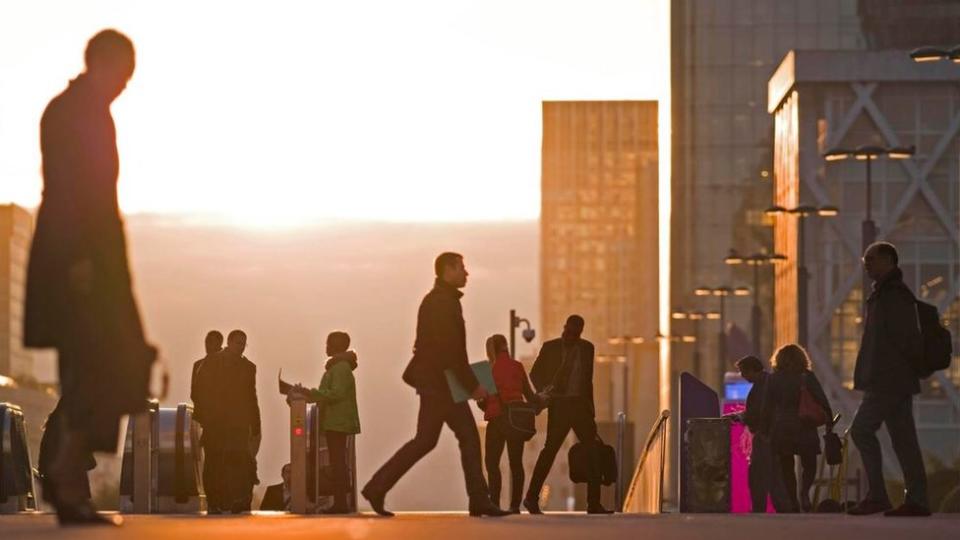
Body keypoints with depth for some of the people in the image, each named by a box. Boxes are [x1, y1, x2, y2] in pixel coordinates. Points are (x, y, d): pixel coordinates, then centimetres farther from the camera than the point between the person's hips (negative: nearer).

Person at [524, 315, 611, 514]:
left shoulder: (587, 348, 11)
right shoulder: (550, 347, 1)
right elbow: (535, 373, 6)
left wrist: (590, 407, 14)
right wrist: (544, 392, -11)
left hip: (580, 405, 4)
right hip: (559, 406, -4)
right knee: (550, 449, -10)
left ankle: (594, 503, 2)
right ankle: (532, 498, -4)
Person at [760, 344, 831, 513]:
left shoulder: (773, 379, 2)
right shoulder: (808, 377, 0)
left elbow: (767, 407, 3)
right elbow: (822, 402, -4)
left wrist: (765, 431, 8)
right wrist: (829, 421, 5)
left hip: (781, 428, 1)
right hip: (805, 428, -1)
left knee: (786, 468, 10)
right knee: (809, 465, 9)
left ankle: (793, 502, 3)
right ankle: (804, 491, -18)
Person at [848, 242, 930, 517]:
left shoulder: (894, 295, -12)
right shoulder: (887, 293, 20)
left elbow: (908, 338, -19)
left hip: (890, 379, -10)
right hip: (895, 381, 10)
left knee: (862, 429, -10)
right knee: (903, 438, 6)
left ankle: (876, 496, -10)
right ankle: (916, 500, 4)